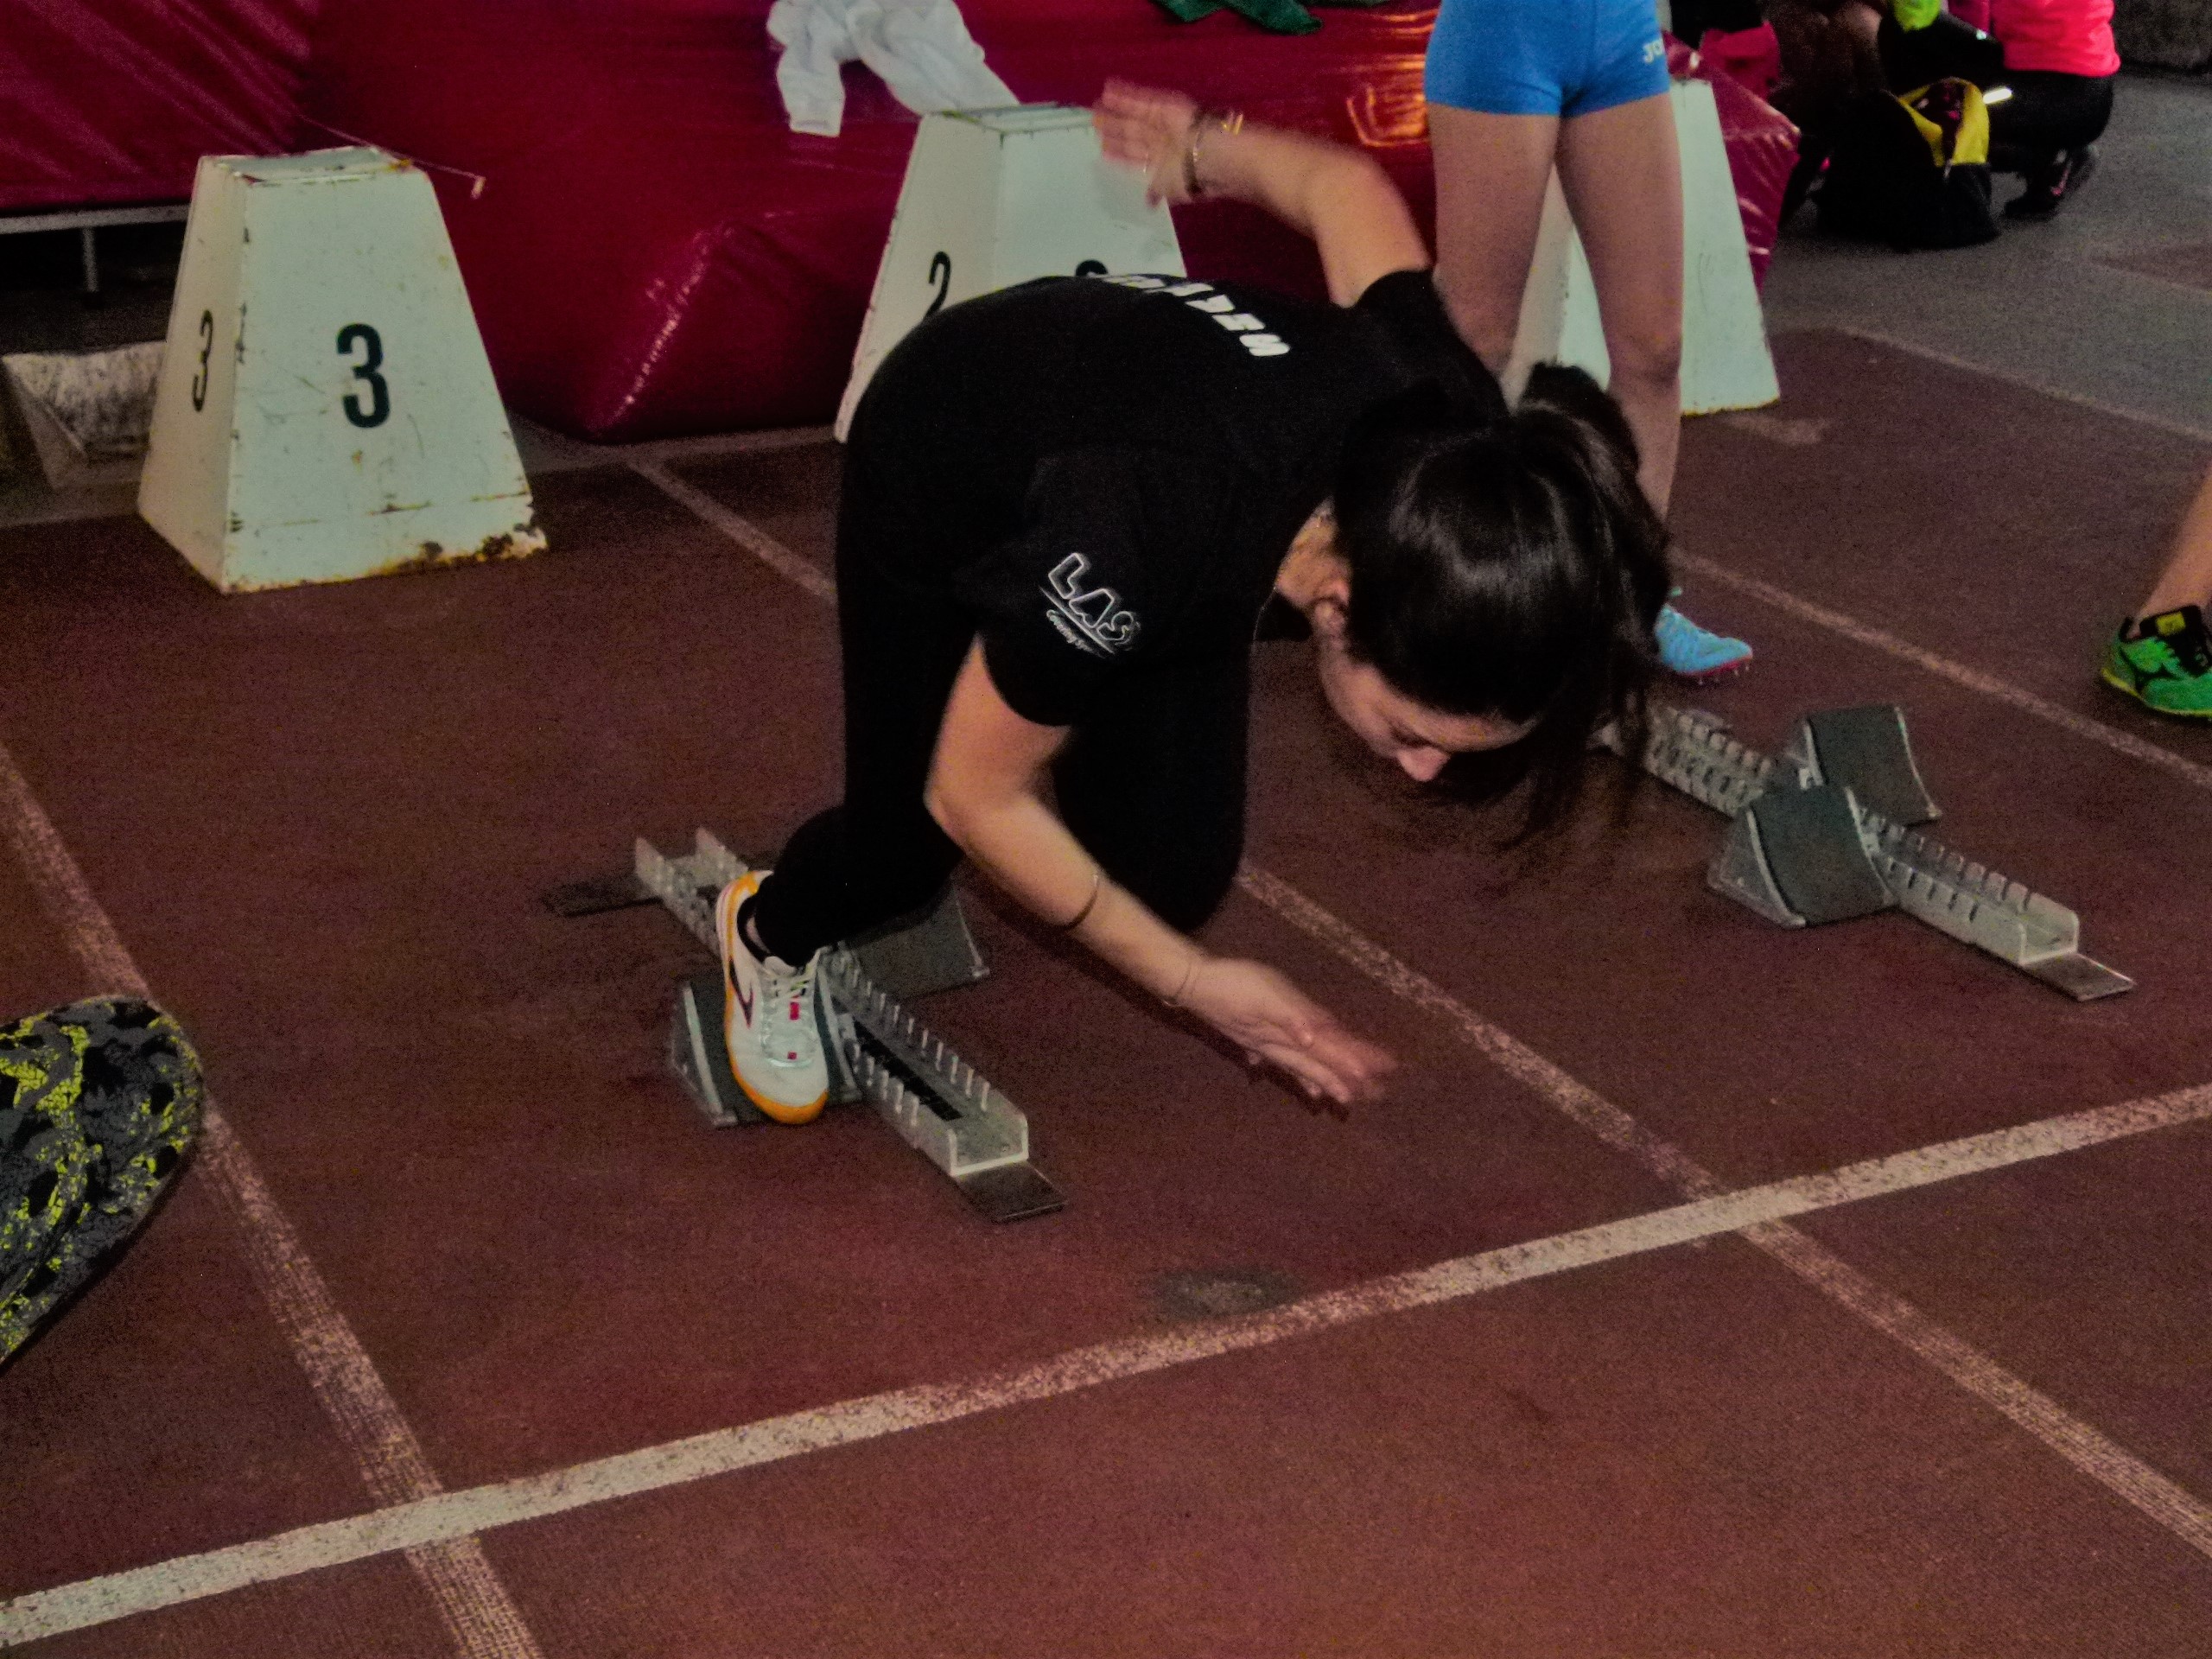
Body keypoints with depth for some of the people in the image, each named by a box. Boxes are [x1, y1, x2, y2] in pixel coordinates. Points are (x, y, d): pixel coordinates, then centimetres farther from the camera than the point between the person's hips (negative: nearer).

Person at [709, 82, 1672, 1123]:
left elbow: (1345, 185, -11)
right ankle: (769, 935, 38)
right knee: (906, 847, 5)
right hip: (936, 466, -4)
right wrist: (1196, 985, -24)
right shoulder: (1145, 540, -47)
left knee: (1174, 875, -3)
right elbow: (974, 799, -27)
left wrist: (1200, 154, 9)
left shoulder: (1451, 440, -32)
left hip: (1152, 398, 4)